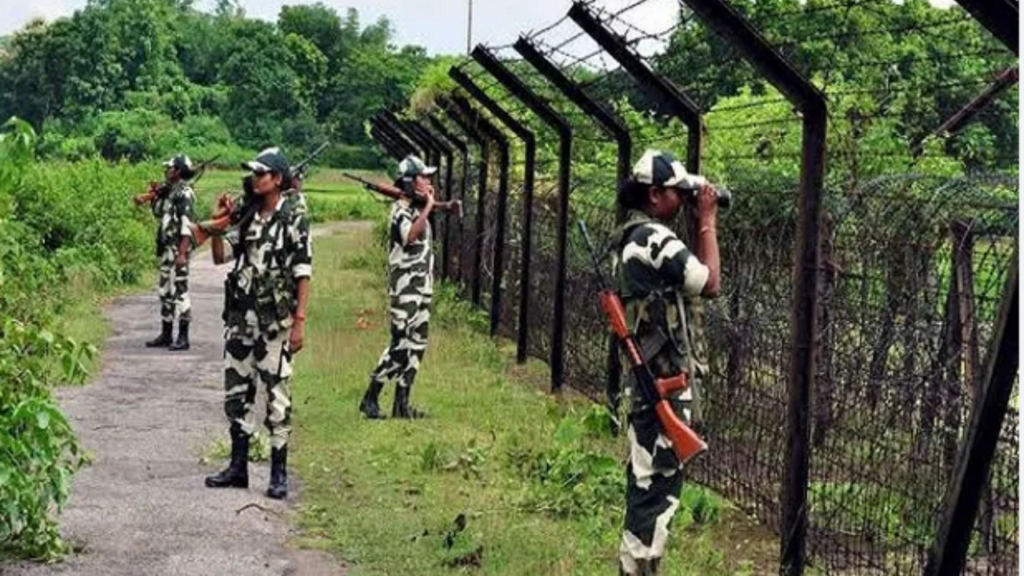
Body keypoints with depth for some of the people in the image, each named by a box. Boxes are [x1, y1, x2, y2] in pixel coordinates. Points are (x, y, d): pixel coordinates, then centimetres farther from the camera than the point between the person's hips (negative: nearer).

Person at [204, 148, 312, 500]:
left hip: (275, 321, -6)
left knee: (277, 394, -1)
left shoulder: (293, 219, -6)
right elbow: (219, 257, 15)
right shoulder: (247, 218, 11)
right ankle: (238, 467, 20)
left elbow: (303, 274, -9)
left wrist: (299, 321, -14)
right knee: (236, 392, 10)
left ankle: (279, 473, 6)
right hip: (240, 318, 7)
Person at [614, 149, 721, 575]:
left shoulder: (632, 238, 14)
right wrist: (707, 222, -6)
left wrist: (700, 224, 11)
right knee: (659, 479, -7)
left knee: (647, 476, 16)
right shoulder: (656, 239, -17)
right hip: (666, 380, -10)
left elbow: (689, 274, 17)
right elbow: (710, 284, -13)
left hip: (646, 375, 10)